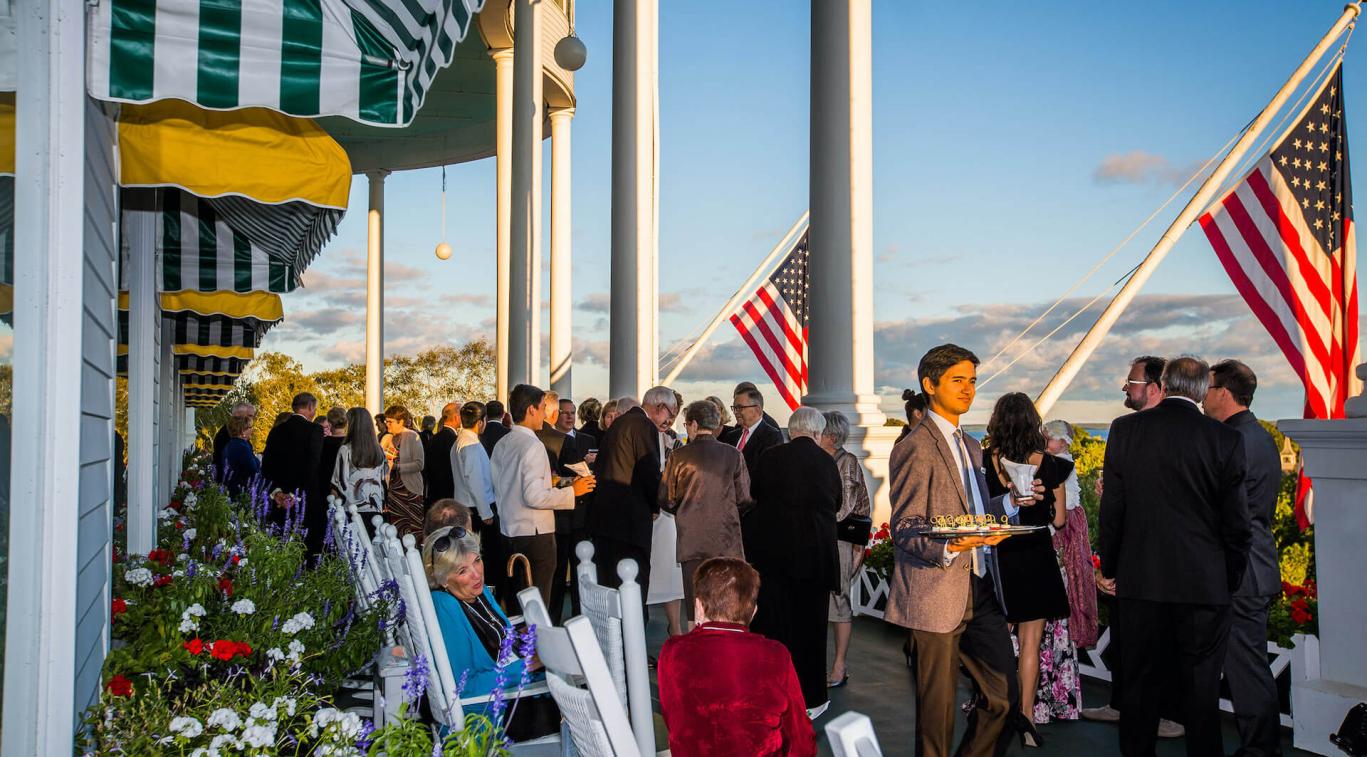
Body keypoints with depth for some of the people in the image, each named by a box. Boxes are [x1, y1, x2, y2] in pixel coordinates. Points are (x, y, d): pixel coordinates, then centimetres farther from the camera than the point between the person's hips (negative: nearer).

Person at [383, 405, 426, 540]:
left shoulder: (413, 437, -8)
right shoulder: (390, 438, 11)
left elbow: (419, 464, -16)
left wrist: (395, 466, -18)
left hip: (410, 490, -6)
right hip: (394, 490, 6)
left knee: (414, 534, -4)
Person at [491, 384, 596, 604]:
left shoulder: (502, 445, 9)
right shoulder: (533, 445, -16)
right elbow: (534, 497, -22)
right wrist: (572, 491, -12)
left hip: (508, 530, 8)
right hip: (534, 533, -8)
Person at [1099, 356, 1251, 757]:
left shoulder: (1125, 429, -4)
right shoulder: (1226, 439, -6)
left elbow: (1112, 508, -2)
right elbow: (1237, 522, -3)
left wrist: (1109, 568, 8)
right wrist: (1231, 580, 10)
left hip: (1140, 581, 1)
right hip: (1204, 585, -1)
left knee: (1140, 682, 12)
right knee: (1201, 689, 9)